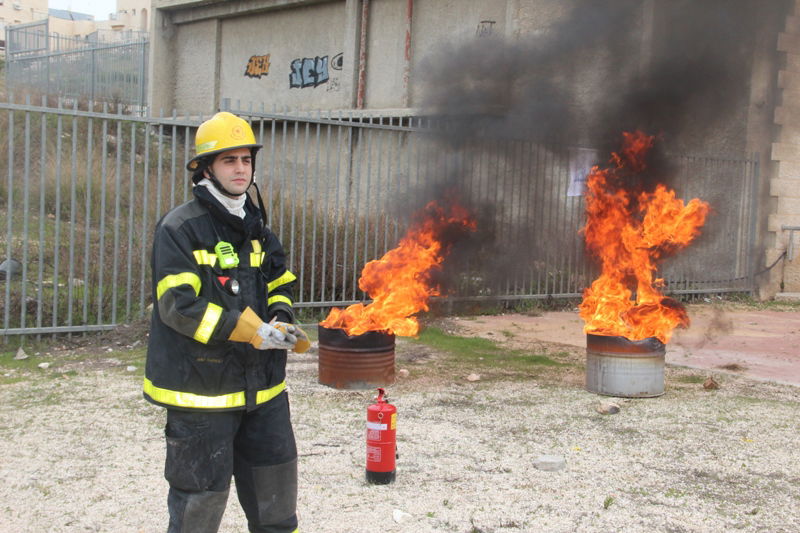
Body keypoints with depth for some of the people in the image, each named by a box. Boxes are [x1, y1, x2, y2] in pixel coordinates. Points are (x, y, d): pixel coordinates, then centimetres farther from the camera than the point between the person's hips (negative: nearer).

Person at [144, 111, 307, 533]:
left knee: (275, 483, 17)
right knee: (200, 497, 3)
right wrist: (253, 331, -23)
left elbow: (280, 284, 20)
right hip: (201, 387, -7)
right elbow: (179, 305, -20)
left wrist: (280, 320, -3)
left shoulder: (255, 227, 12)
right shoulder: (180, 228, -11)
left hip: (261, 385, 7)